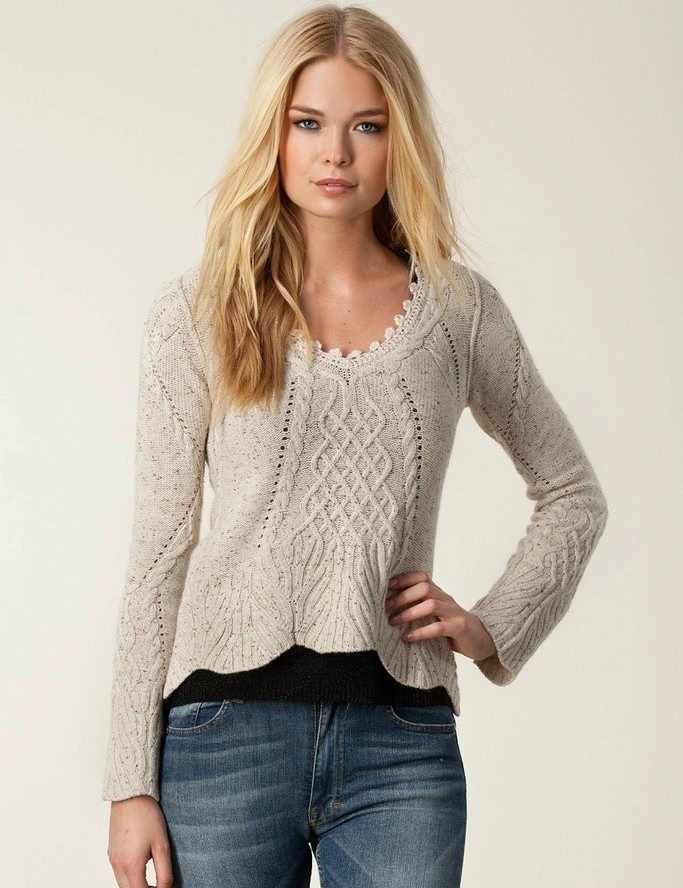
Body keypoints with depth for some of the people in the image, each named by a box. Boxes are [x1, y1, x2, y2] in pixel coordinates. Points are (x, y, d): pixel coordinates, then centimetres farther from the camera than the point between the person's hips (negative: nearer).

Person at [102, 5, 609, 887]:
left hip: (400, 746, 1)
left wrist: (494, 624, 3)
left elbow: (573, 495, 18)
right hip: (226, 732, -1)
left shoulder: (459, 308, 5)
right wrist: (132, 782, -2)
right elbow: (159, 550, 1)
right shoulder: (197, 310, 2)